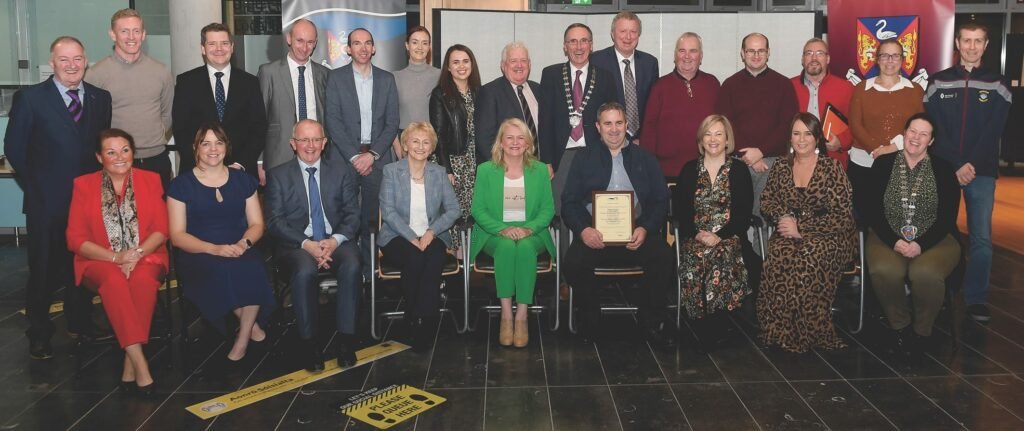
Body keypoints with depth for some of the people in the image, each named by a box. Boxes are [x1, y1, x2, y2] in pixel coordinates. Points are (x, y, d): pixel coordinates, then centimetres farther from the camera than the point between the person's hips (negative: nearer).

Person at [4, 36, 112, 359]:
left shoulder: (100, 98, 7)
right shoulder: (29, 98, -3)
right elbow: (14, 149, -2)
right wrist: (35, 189, -3)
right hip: (47, 202, -3)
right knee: (44, 270, 7)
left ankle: (79, 322, 31)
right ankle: (39, 336, 21)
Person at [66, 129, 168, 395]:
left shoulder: (150, 180, 7)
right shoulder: (84, 185, 4)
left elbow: (161, 229, 3)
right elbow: (75, 238, 0)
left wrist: (137, 253, -16)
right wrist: (115, 256, -15)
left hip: (145, 257, 1)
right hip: (100, 262, 0)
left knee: (142, 280, -35)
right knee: (114, 280, -35)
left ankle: (130, 363, -29)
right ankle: (140, 363, -38)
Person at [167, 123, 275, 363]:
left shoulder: (243, 181, 15)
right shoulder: (181, 185, 6)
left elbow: (257, 224, 12)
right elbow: (177, 235, -1)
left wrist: (244, 243, -12)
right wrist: (214, 249, -18)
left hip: (240, 252, 2)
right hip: (197, 256, -2)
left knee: (253, 269, -34)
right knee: (219, 271, -37)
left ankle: (243, 338, -16)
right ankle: (253, 325, -13)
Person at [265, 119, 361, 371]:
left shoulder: (342, 171, 13)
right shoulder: (278, 176, 8)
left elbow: (352, 214, 6)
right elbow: (275, 221, 0)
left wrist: (335, 240, -13)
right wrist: (306, 244, -16)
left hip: (336, 240, 1)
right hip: (296, 244, -1)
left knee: (351, 266, -31)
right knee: (305, 271, -34)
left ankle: (346, 339, -23)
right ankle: (308, 343, -22)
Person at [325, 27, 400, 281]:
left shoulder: (386, 79, 10)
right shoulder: (336, 78, 4)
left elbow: (392, 122, 6)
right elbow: (333, 122, -2)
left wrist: (372, 154, -6)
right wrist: (353, 157, -9)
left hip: (377, 159, 2)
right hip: (345, 158, -1)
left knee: (373, 219, 0)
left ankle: (369, 271, 9)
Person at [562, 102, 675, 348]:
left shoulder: (645, 159, 19)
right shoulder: (585, 159, 17)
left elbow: (661, 201, 11)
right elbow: (569, 202, 9)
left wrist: (645, 229, -9)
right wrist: (583, 230, -11)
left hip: (637, 232, 1)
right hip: (594, 233, 0)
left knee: (664, 258, -29)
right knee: (573, 263, -30)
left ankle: (652, 320, -7)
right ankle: (589, 317, -4)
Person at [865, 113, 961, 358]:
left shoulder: (943, 170, 5)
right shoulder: (883, 165, 6)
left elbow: (948, 217, -1)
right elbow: (873, 211, 1)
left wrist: (921, 244, -16)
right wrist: (894, 241, -14)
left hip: (934, 240, 0)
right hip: (888, 237, 1)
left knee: (925, 272, -34)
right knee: (884, 270, -33)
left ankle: (922, 330, -6)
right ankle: (899, 324, -4)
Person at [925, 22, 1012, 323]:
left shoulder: (997, 84, 7)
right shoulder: (939, 82, 6)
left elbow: (993, 132, -1)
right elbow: (934, 128, -1)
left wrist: (972, 165, -12)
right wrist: (956, 165, -11)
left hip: (982, 172, 0)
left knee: (981, 238, -2)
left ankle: (976, 299, 7)